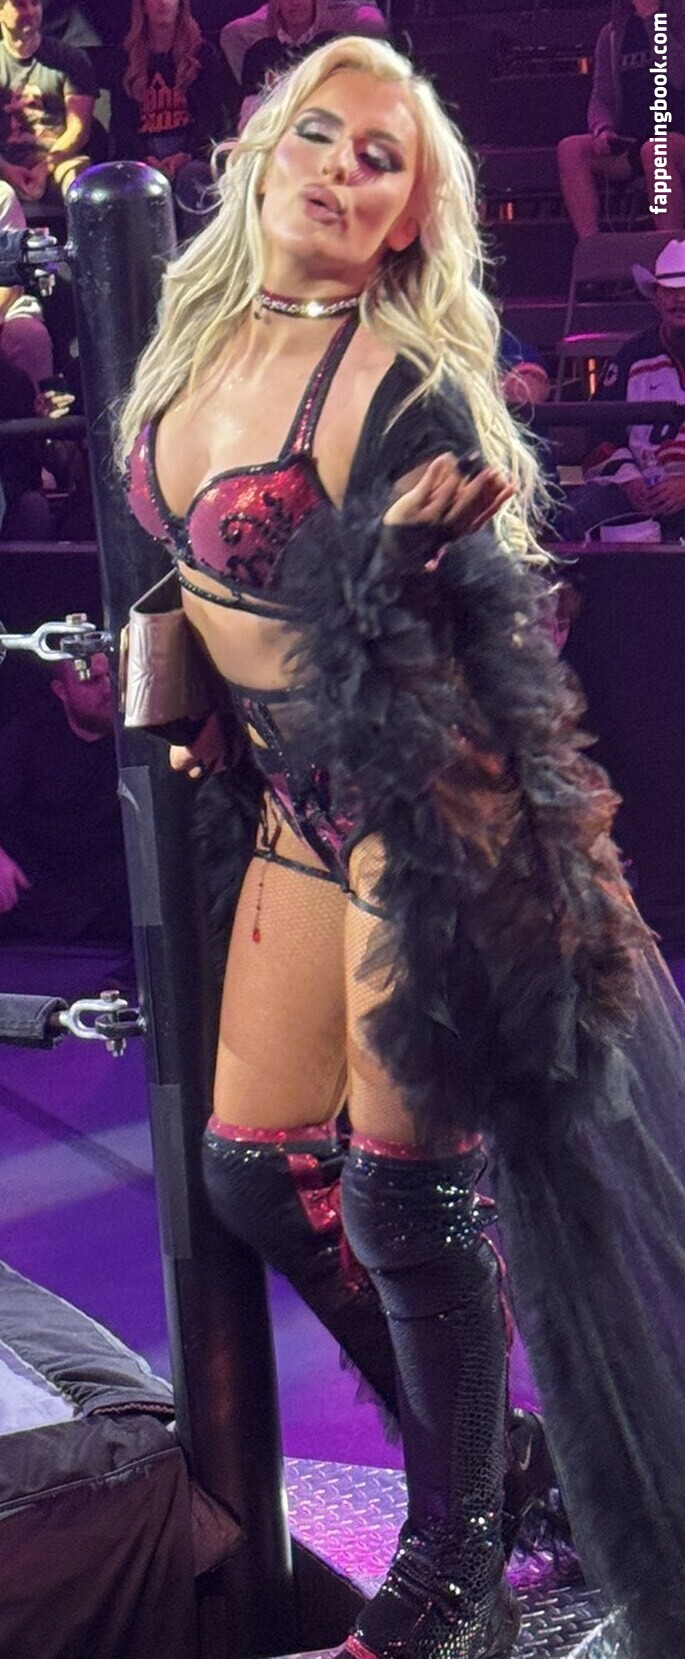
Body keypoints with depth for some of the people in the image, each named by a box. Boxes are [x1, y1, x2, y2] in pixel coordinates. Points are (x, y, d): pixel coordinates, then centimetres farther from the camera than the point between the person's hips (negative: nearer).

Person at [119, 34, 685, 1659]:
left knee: (401, 1187, -2)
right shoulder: (200, 334, 4)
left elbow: (442, 659, -16)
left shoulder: (406, 385, -18)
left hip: (415, 799, -8)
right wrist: (206, 727, 22)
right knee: (254, 1169, 12)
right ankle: (472, 1445, 31)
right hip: (291, 797, 8)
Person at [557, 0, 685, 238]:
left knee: (654, 150, -39)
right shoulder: (612, 33, 16)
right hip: (629, 143, 5)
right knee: (570, 149, -22)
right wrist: (602, 130, -12)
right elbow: (601, 99, 12)